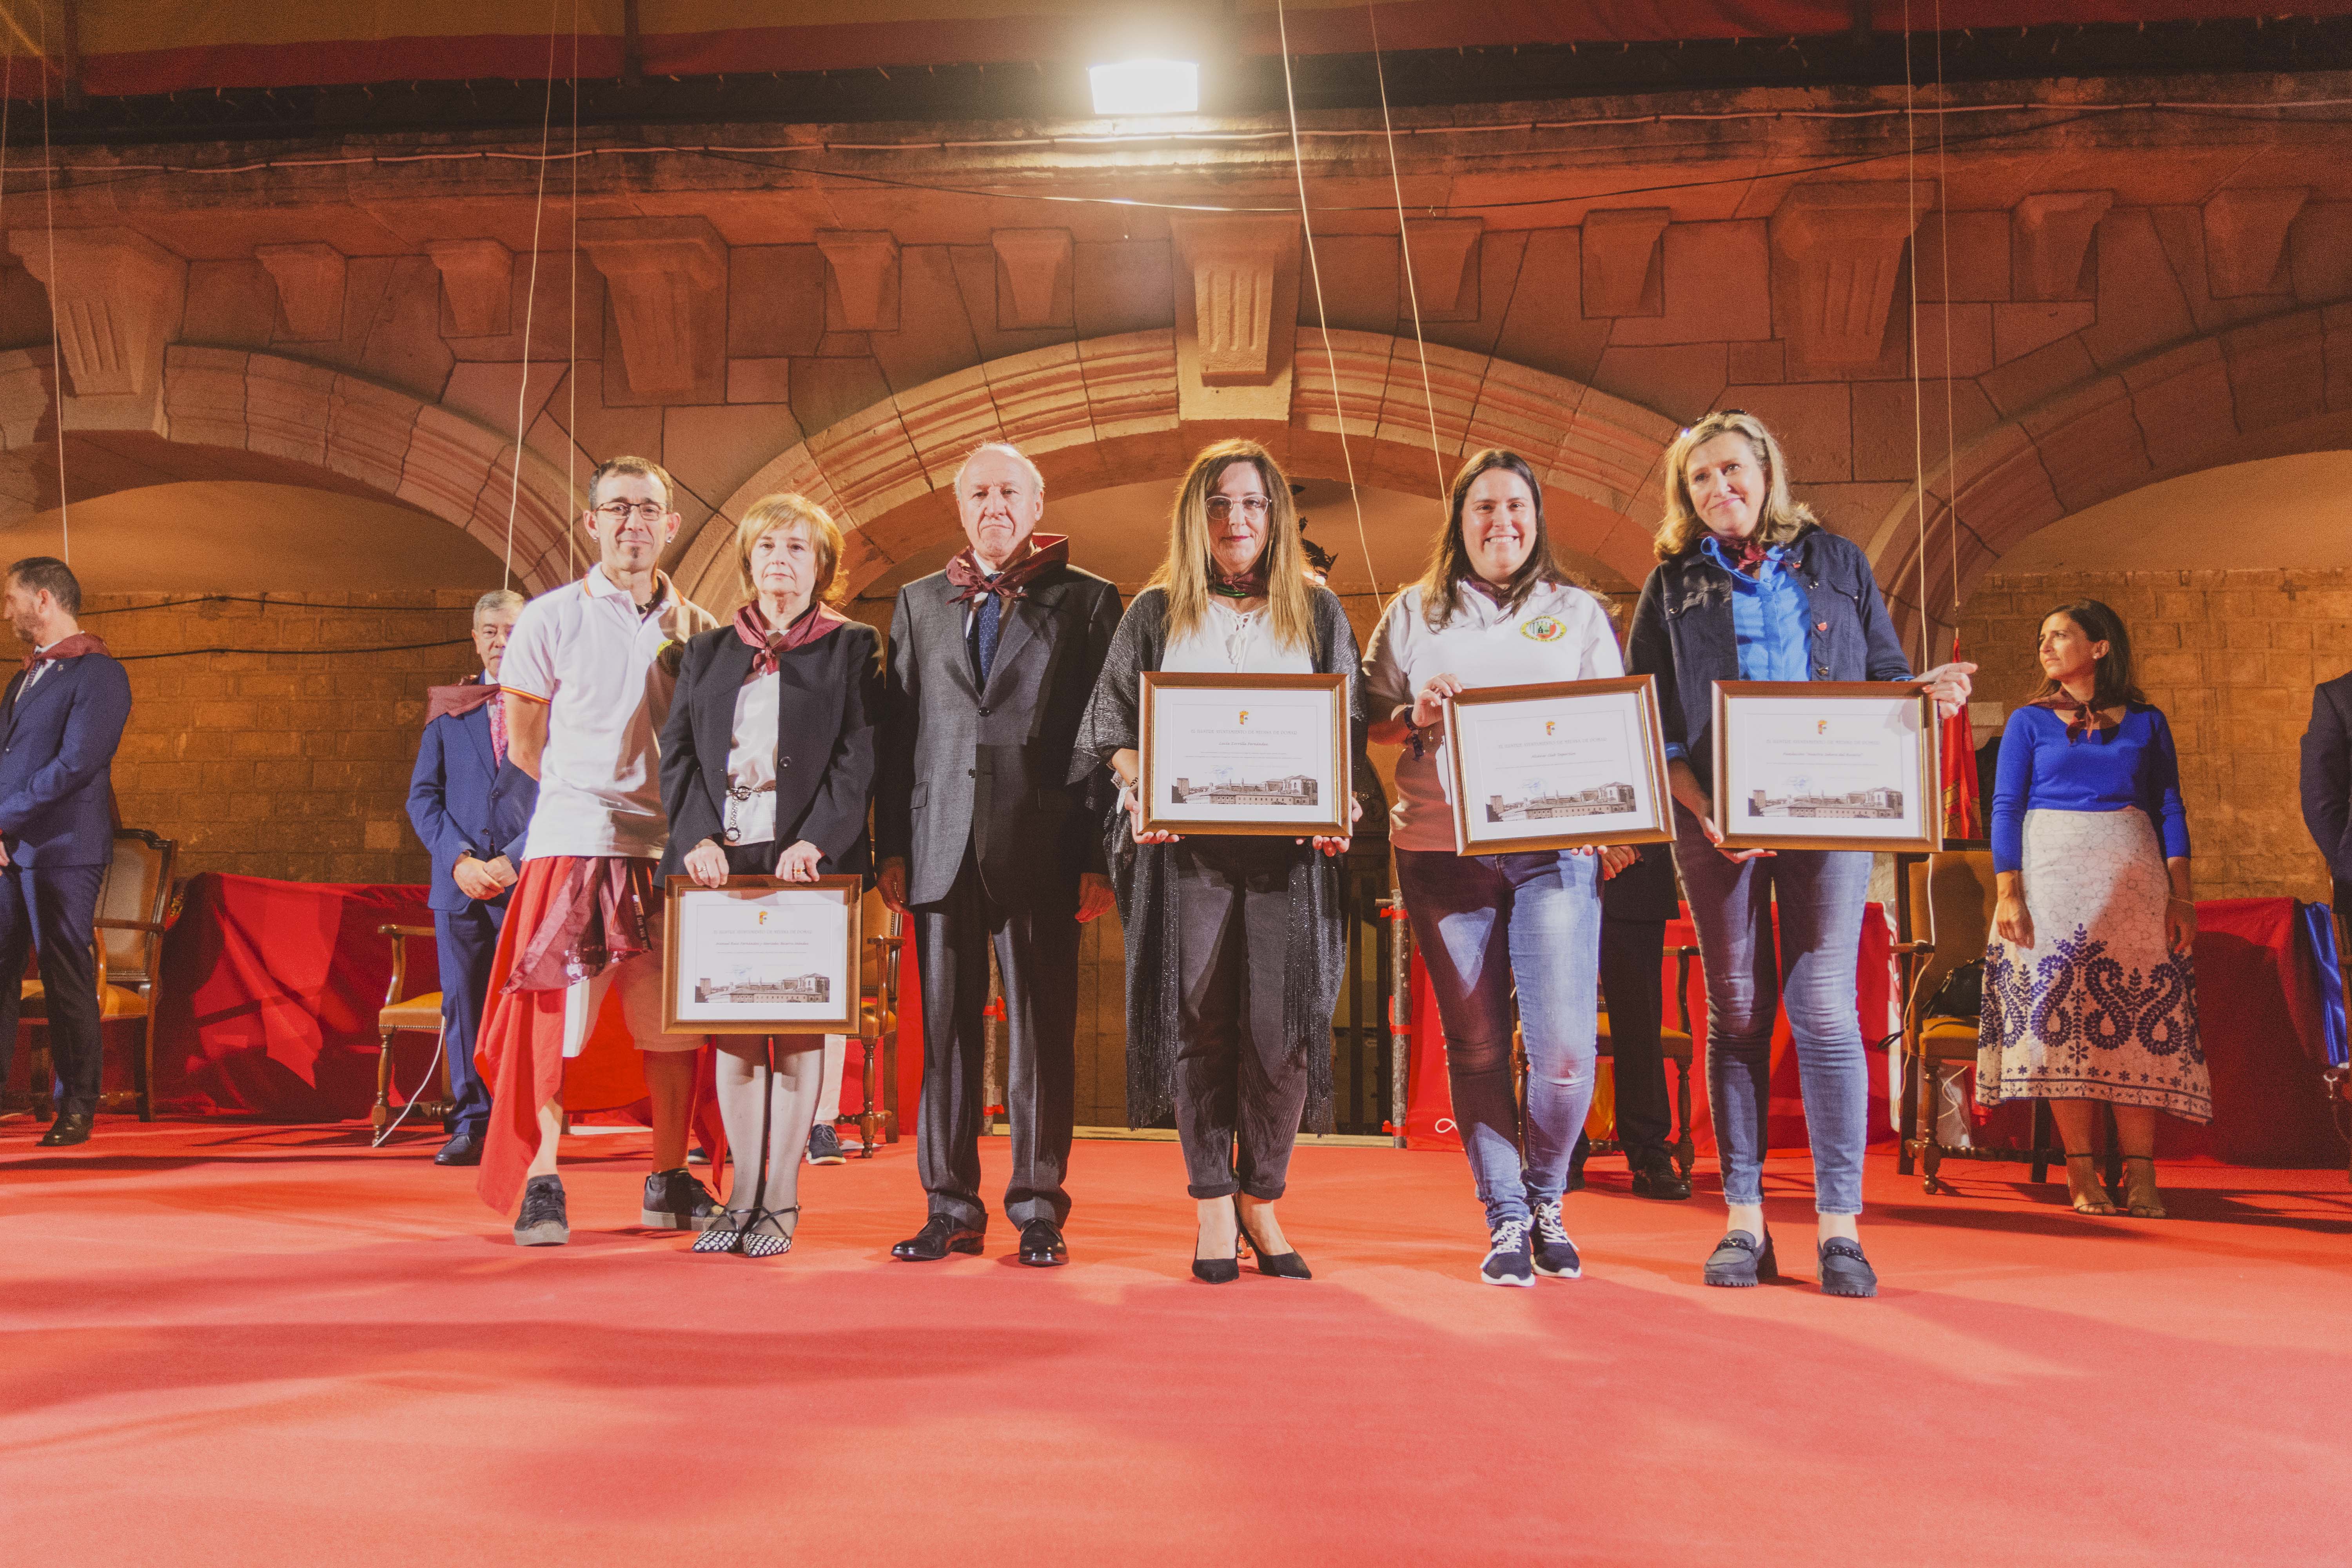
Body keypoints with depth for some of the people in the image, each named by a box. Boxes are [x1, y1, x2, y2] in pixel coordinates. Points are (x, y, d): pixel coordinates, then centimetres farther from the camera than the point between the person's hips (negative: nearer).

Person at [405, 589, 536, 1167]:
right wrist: (459, 860, -6)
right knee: (462, 1004, 3)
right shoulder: (449, 709, 13)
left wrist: (514, 860, -10)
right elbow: (423, 796, 10)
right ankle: (472, 1125, 12)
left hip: (528, 877, -3)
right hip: (460, 882, 3)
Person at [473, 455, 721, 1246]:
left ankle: (669, 1182, 17)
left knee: (675, 1024, 6)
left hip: (669, 848, 3)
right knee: (555, 1017, -5)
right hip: (575, 843, -3)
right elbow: (524, 748, 7)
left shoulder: (697, 628, 11)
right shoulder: (549, 620, 3)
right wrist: (594, 793, 11)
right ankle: (540, 1186, 5)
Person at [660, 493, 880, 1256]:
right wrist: (699, 838, -6)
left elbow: (859, 758, -2)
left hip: (810, 864, -3)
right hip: (721, 863, 3)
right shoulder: (707, 652, 18)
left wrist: (815, 840, -15)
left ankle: (781, 1201, 5)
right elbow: (676, 752, 11)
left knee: (798, 1028, -3)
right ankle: (742, 1196, 12)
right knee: (732, 1032, 4)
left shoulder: (852, 647, 8)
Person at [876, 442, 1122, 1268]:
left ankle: (1039, 1208, 10)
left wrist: (1100, 855, -6)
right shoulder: (919, 602, 16)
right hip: (941, 848, 3)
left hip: (1040, 847, -3)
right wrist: (890, 848, 5)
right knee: (946, 1027, 5)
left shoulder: (1087, 600, 6)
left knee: (1041, 1029, 1)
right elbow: (898, 729, 13)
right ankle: (951, 1207, 14)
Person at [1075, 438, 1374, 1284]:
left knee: (1281, 1027, -6)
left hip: (1289, 849, 0)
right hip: (1185, 845, 0)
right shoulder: (1156, 612, 14)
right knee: (1198, 1022, -2)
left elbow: (1352, 728, 10)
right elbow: (1113, 723, 9)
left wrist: (1343, 805, -8)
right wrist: (1141, 788, -10)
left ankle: (1260, 1198, 11)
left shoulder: (1317, 612, 14)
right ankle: (1212, 1207, 9)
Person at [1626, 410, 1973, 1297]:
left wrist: (1927, 689, -10)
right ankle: (1743, 1219, 11)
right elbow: (1651, 722, 5)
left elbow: (1883, 675, 14)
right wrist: (1702, 810, -10)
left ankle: (1839, 1224, -1)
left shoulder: (1836, 562, 13)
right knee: (1736, 1013, 4)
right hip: (1717, 820, 1)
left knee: (1824, 1006, -7)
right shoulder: (1673, 586, 11)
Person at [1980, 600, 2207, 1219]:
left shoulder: (2145, 721, 10)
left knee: (2139, 1016, -4)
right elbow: (2006, 810, 1)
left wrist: (2181, 895, -1)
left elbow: (2170, 808, 8)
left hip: (2132, 876, 1)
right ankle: (2081, 1174, -2)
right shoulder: (2029, 722, 7)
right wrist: (2008, 894, -9)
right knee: (2060, 1013, -6)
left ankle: (2141, 1175, -2)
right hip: (2053, 872, -1)